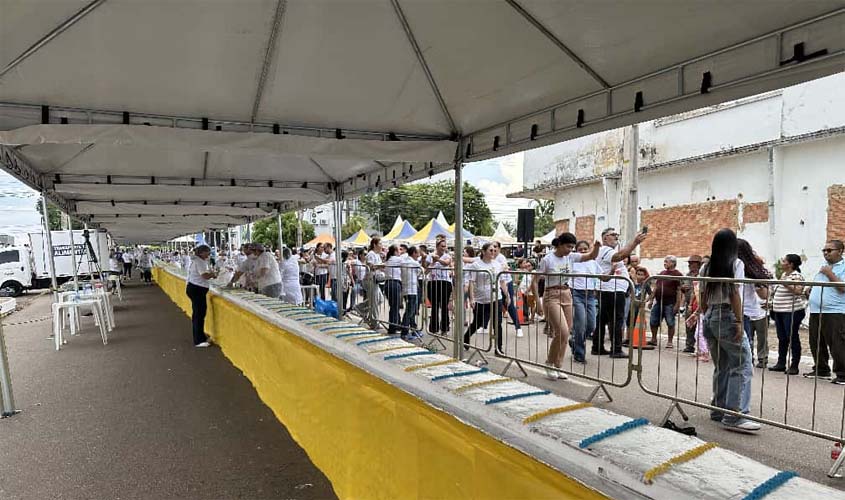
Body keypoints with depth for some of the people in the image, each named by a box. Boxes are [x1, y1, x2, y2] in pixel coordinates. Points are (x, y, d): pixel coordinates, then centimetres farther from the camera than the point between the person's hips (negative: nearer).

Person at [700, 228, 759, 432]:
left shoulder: (707, 267, 12)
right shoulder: (736, 264, -5)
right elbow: (734, 294, -13)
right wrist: (739, 322, -13)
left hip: (710, 317, 7)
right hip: (727, 316, -7)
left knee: (721, 366, 14)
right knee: (742, 366, -3)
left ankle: (718, 410, 18)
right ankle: (735, 416, -7)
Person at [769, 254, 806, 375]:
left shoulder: (796, 276, -11)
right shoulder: (783, 275, 14)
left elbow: (798, 291, -24)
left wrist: (785, 283, -26)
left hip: (792, 311, -8)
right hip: (779, 311, 8)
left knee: (792, 338, -1)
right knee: (782, 338, 12)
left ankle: (794, 366, 7)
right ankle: (781, 363, 20)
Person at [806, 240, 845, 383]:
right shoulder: (823, 266, 18)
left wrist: (830, 274, -13)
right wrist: (810, 290, 9)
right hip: (815, 312, 8)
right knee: (816, 344, 13)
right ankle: (821, 370, 25)